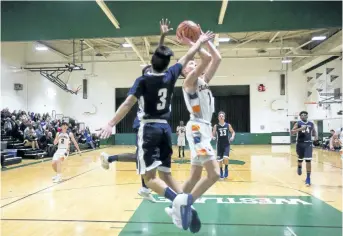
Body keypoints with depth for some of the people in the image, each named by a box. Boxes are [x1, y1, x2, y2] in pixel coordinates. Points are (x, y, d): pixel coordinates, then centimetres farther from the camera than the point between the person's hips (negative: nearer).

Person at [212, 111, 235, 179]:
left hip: (226, 145, 0)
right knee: (220, 160, 5)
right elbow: (213, 134, 3)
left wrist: (232, 137, -9)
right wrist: (213, 137, -20)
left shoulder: (228, 125, -1)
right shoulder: (216, 126, -3)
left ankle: (226, 169, 9)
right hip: (219, 145, 1)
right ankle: (221, 172, 26)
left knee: (225, 158, -18)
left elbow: (233, 132, 10)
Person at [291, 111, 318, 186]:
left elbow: (314, 131, 21)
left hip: (308, 143, 1)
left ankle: (308, 178, -1)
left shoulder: (311, 124, 7)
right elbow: (292, 132, -14)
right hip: (300, 143, -1)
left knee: (308, 160, -8)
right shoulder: (298, 123, -3)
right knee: (300, 159, 13)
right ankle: (299, 167, 50)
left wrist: (316, 136, -1)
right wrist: (300, 129, -28)